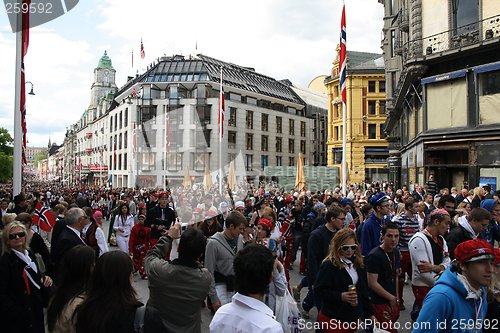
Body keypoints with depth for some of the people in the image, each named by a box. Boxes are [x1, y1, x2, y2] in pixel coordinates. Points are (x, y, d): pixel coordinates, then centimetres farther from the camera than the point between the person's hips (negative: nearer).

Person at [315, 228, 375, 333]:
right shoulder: (328, 265, -16)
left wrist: (370, 313, 11)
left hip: (354, 318, 7)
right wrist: (340, 296, -26)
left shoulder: (358, 264, 6)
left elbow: (363, 292, 12)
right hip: (333, 319, -6)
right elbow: (319, 290, -17)